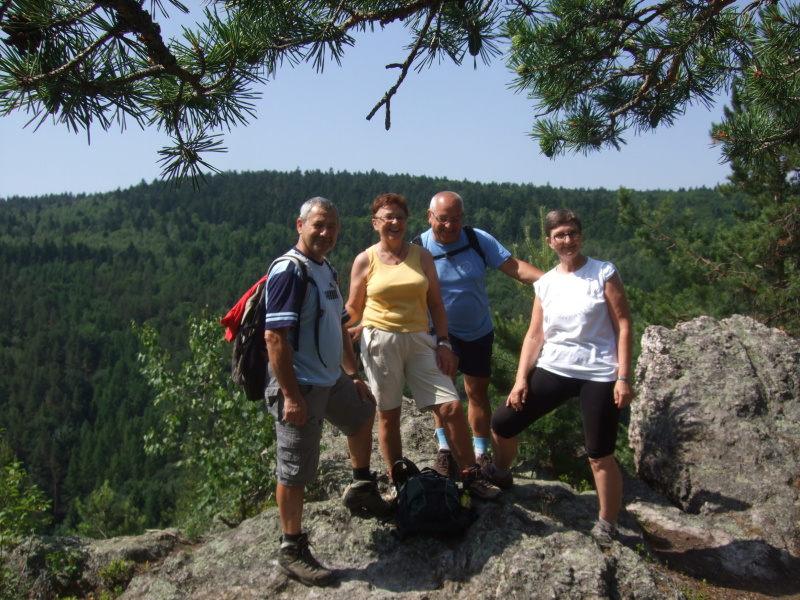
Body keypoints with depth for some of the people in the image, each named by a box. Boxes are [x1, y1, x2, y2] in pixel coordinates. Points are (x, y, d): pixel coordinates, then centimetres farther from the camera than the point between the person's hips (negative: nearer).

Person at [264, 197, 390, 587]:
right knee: (295, 472, 0)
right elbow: (275, 336, -24)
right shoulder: (288, 271, -17)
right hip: (300, 388, -10)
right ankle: (292, 551, 15)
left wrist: (354, 375, 19)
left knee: (363, 413, 29)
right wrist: (290, 395, -26)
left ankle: (361, 490, 47)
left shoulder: (327, 271, 12)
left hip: (332, 380, 10)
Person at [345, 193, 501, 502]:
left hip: (419, 340, 2)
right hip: (380, 342, -1)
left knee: (451, 407, -6)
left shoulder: (421, 256, 7)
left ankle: (471, 476, 9)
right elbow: (353, 309, 5)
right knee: (388, 415, 7)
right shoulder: (365, 260, 2)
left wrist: (443, 342, 0)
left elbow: (435, 303, 7)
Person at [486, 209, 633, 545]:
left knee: (600, 456, -1)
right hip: (552, 370, 4)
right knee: (502, 423, 3)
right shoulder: (545, 284, 8)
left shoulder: (604, 274, -3)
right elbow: (535, 335, 7)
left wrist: (623, 377, -11)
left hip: (598, 375, -4)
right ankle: (501, 475, 32)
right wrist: (521, 379, -2)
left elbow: (623, 326, -5)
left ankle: (607, 525, 20)